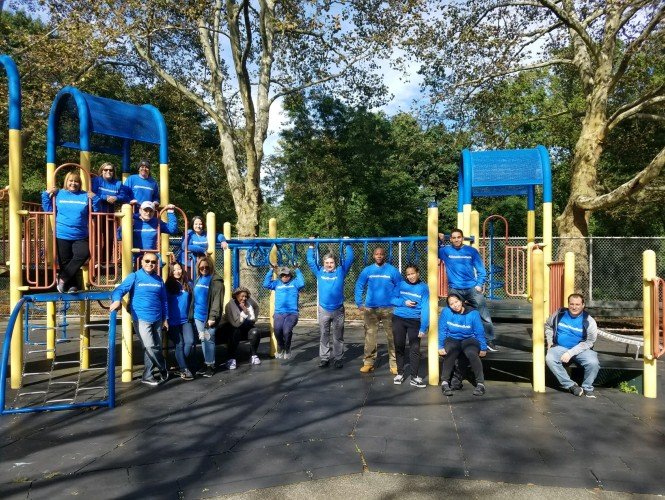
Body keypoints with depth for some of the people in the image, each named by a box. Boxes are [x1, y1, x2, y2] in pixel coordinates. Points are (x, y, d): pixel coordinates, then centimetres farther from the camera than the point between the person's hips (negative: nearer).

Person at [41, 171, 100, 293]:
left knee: (84, 254, -24)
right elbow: (48, 208, 12)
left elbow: (95, 212, 8)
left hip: (81, 237, 0)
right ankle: (71, 285, 17)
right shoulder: (58, 194, 7)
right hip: (62, 236, 0)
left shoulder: (85, 196, 7)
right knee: (65, 262, 4)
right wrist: (46, 194, 0)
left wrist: (95, 199, -7)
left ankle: (62, 278, -11)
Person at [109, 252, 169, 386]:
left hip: (157, 319, 5)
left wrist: (165, 318, 14)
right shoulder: (135, 277, -2)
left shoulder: (159, 280, 10)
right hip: (141, 319, -5)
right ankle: (163, 369, 13)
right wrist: (117, 301, -34)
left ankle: (147, 376, 22)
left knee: (156, 347, 9)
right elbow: (120, 290, -13)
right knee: (150, 347, -12)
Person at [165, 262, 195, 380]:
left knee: (190, 341, -12)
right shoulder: (168, 286, -2)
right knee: (179, 344, -3)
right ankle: (184, 369, 4)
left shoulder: (188, 285, 9)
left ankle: (182, 363, 9)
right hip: (173, 321, -3)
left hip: (185, 320, 3)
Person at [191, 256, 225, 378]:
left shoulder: (216, 281, -9)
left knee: (209, 340, -1)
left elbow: (217, 301, -17)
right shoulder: (198, 280, 14)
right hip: (198, 316, 7)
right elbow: (194, 298, 17)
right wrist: (192, 313, 11)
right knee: (203, 340, 12)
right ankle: (206, 363, 22)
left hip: (208, 317, -7)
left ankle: (210, 365, 8)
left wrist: (213, 317, -23)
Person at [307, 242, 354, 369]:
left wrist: (347, 245, 0)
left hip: (338, 310, -1)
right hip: (323, 310, 1)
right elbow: (310, 260, 7)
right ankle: (324, 358, 17)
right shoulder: (319, 272, 5)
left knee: (338, 336, 8)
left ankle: (338, 359, 16)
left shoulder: (340, 271, 2)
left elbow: (349, 259, -1)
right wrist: (311, 246, 5)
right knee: (324, 336, 9)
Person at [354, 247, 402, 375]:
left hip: (389, 309, -1)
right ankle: (368, 362, 13)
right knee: (370, 336, 5)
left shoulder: (393, 271, -1)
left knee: (392, 337, 2)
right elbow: (359, 286, 7)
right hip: (370, 309, 1)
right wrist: (359, 303, 0)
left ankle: (394, 364, 10)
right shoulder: (367, 271, 4)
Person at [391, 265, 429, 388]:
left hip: (414, 321, -2)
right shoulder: (401, 284, 2)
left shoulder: (423, 288, -2)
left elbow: (425, 308, -6)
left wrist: (423, 328, -12)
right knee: (399, 346, 9)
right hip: (398, 319, 2)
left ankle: (414, 377, 6)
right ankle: (400, 373, 23)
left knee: (415, 348, -3)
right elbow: (393, 299, 3)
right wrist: (404, 302, -15)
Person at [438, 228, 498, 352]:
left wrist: (479, 285, -6)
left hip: (472, 288, 0)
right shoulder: (445, 250, 3)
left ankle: (489, 340, 8)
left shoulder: (472, 251, 2)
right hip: (454, 289, 0)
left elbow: (481, 270, 5)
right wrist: (438, 239, -5)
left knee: (484, 315, -3)